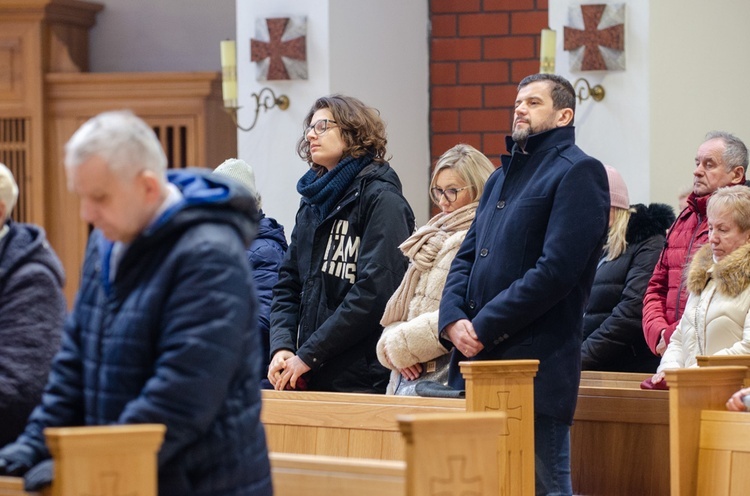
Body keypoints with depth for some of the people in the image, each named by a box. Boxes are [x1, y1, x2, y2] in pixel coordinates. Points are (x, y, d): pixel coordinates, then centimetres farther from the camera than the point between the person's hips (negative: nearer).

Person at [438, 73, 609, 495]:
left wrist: (483, 328, -15)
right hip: (476, 362, 8)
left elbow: (556, 270, -16)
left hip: (537, 363, -8)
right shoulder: (502, 177, 21)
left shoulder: (579, 172, -6)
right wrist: (453, 320, -3)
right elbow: (466, 259, 17)